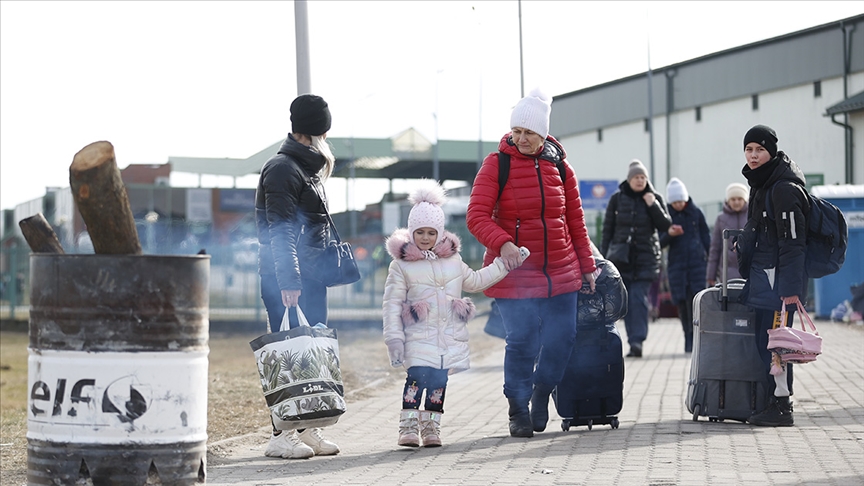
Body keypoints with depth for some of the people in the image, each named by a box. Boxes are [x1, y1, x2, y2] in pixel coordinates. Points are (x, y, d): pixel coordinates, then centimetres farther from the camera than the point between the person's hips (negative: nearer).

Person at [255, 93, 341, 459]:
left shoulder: (309, 168, 20)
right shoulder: (282, 169, -11)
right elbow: (281, 232, -18)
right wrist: (288, 281, -24)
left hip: (309, 277, 10)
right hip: (285, 279, -10)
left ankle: (307, 430, 13)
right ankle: (282, 435, -7)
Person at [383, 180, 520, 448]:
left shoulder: (453, 260, 14)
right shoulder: (401, 265, 1)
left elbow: (475, 281, 30)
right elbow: (392, 304, -1)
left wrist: (503, 265, 24)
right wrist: (394, 339, -7)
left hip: (451, 335, 4)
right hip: (419, 336, -4)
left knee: (439, 381, 2)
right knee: (417, 378, -16)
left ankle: (431, 426, 11)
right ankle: (409, 426, -13)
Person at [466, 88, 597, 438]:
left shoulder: (559, 166, 6)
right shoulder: (496, 164, -4)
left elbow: (575, 221, 14)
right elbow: (477, 216, -11)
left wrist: (587, 266, 16)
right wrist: (502, 243, -28)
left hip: (561, 273, 4)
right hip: (514, 274, -4)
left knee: (562, 337, 3)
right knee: (521, 341, -8)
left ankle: (542, 391, 30)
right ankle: (518, 410, 11)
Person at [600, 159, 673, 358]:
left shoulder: (655, 199, 7)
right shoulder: (617, 198, 6)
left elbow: (665, 226, 3)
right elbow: (607, 228, 8)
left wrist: (653, 206, -9)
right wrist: (604, 255, 3)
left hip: (645, 258, -1)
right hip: (621, 257, 1)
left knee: (639, 298, -11)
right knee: (627, 300, 0)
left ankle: (637, 341, -16)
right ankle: (635, 340, 8)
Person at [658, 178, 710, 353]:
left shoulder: (696, 213, 5)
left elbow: (706, 238, 10)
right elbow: (661, 243, 5)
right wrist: (668, 234, -17)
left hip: (697, 263, -1)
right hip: (677, 264, 1)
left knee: (696, 300, -11)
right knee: (682, 303, 2)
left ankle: (695, 337, -9)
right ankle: (688, 338, 12)